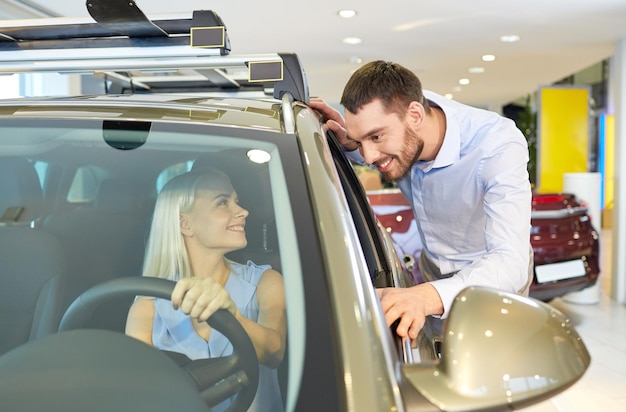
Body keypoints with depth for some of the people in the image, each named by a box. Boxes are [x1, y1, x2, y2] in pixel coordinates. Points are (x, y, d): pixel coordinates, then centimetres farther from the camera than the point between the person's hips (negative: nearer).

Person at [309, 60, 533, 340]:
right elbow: (369, 154, 5)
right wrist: (349, 144, -21)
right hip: (433, 264, 5)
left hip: (495, 273, -4)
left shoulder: (499, 147, -39)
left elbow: (510, 263, -50)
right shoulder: (387, 117, -22)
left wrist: (430, 296, -69)